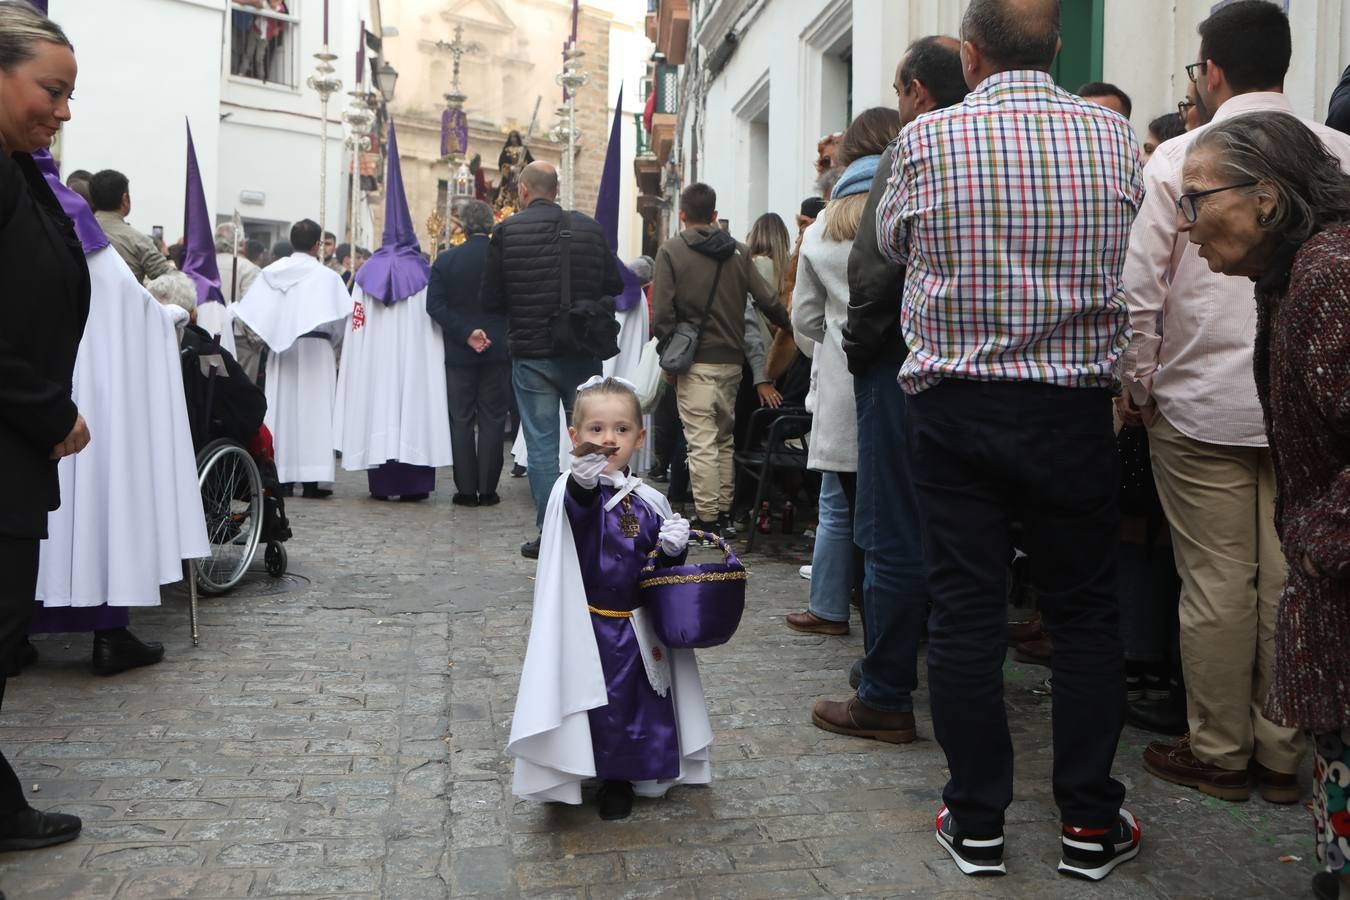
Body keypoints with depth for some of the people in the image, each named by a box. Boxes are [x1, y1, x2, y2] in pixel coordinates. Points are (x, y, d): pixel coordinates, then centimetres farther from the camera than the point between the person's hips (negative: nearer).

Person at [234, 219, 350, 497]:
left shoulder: (272, 272, 5)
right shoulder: (326, 276, -7)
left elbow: (250, 312, 4)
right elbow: (342, 315, -10)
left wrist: (271, 337, 15)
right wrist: (334, 342, 7)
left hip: (280, 351, 4)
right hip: (314, 349, -4)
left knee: (280, 409, 9)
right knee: (312, 410, -1)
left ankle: (278, 478, 10)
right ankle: (311, 479, -5)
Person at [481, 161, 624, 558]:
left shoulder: (506, 232, -6)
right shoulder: (590, 227, 1)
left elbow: (491, 302, -3)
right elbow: (615, 287, 7)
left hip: (531, 354, -2)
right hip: (583, 354, 2)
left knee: (541, 445, 4)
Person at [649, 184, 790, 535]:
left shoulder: (670, 251, -4)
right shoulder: (738, 251, 6)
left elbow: (662, 312, -10)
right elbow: (767, 300, 0)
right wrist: (789, 327, 14)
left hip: (695, 361, -4)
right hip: (732, 360, 4)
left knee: (701, 441, -1)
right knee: (724, 437, 16)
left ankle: (707, 517, 1)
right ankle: (725, 510, 22)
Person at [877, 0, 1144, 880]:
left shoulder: (927, 139, -5)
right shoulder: (1115, 136, 0)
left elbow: (893, 243, 11)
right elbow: (1125, 263, 14)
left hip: (954, 405, -1)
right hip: (1077, 407, 2)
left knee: (966, 614, 6)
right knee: (1087, 613, 12)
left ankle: (977, 823, 17)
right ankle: (1090, 823, 22)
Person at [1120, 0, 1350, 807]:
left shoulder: (1180, 158, -4)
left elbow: (1139, 290, -6)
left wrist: (1139, 386, 5)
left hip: (1204, 402, -3)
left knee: (1218, 584, 5)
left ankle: (1219, 753, 17)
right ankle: (1281, 754, 21)